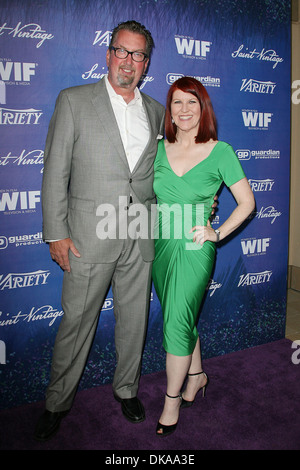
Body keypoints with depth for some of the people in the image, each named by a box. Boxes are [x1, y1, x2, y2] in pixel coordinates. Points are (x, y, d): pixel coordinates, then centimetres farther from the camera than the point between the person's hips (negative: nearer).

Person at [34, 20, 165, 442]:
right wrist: (55, 233, -8)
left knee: (134, 319, 14)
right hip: (90, 236, -3)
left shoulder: (156, 111, 11)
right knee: (77, 321, 5)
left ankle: (127, 388, 36)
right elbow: (55, 172, -4)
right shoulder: (74, 101, 0)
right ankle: (58, 401, 27)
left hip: (141, 237, 4)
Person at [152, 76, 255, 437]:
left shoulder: (220, 151, -5)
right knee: (182, 318, 17)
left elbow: (247, 202, 0)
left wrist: (217, 233, -8)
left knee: (176, 323, -6)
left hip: (194, 249, -4)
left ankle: (172, 401, 13)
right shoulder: (158, 148, 4)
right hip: (161, 246, 4)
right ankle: (197, 375, 40)